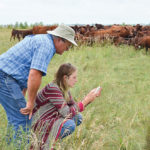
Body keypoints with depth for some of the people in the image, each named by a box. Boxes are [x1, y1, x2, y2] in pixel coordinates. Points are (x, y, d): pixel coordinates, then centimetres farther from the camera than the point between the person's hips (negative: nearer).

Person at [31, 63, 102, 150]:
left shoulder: (65, 89, 5)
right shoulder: (52, 88, -23)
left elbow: (75, 107, 9)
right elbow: (67, 113, -26)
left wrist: (89, 97, -3)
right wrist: (86, 101, -22)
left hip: (52, 120, 10)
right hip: (39, 124, -10)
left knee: (78, 118, 1)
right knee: (70, 124, -27)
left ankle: (51, 138, 5)